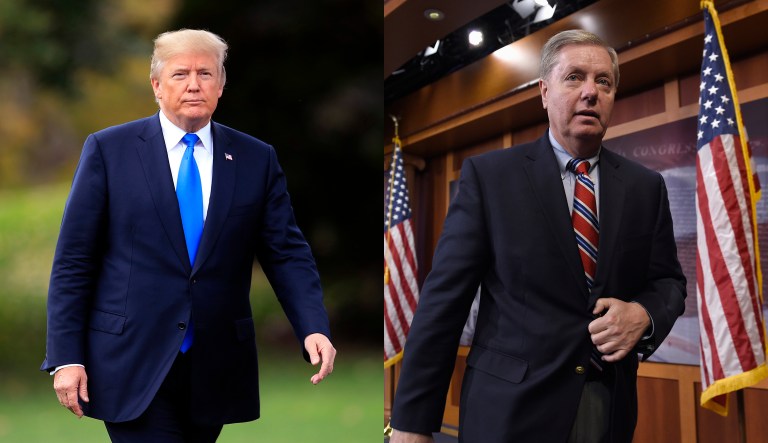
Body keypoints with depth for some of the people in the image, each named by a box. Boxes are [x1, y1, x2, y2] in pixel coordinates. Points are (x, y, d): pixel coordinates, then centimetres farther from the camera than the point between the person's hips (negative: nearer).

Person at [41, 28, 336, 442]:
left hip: (217, 371, 3)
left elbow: (287, 253, 2)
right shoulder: (109, 149, -1)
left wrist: (314, 328, -14)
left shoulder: (257, 159, 5)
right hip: (132, 365, -2)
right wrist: (66, 356, -6)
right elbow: (73, 262, -1)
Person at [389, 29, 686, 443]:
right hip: (510, 409, -3)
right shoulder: (488, 175, -5)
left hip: (611, 410, 4)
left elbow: (668, 281, 12)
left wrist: (644, 315, -13)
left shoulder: (646, 186, 6)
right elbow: (444, 297, -7)